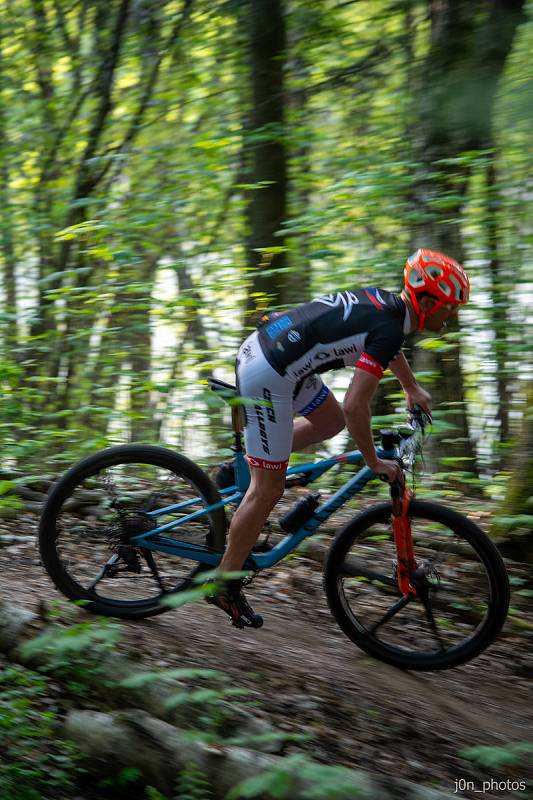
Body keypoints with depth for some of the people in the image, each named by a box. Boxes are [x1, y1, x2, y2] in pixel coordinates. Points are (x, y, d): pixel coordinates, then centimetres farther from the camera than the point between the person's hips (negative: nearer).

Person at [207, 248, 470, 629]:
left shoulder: (384, 300, 10)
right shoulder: (388, 328, -17)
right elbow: (356, 407, -22)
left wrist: (413, 389, 46)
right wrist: (375, 464, -9)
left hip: (258, 346, 9)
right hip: (268, 378, -9)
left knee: (331, 422, 26)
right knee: (268, 490, 0)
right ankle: (225, 585, 12)